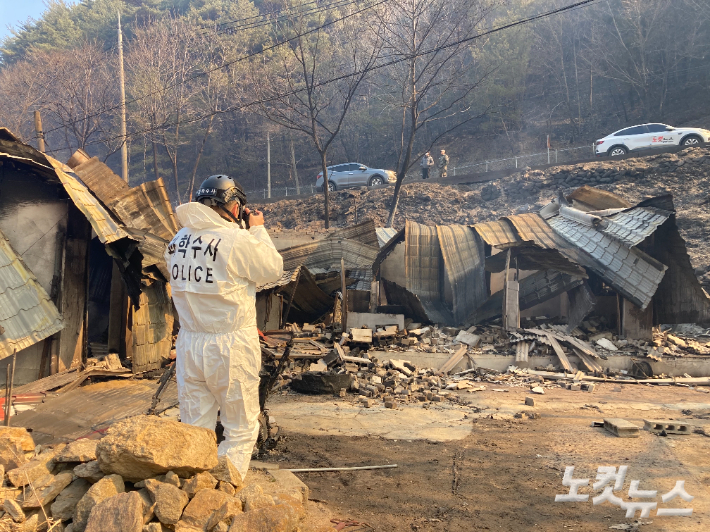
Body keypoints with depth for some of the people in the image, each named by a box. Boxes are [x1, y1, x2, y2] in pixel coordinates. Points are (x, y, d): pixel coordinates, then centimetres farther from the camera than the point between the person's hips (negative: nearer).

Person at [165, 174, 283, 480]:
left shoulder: (178, 240, 4)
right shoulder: (239, 240, -17)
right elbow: (273, 270, -3)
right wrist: (258, 230, 7)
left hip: (189, 345, 6)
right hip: (231, 348, -6)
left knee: (194, 429, 16)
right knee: (240, 431, 10)